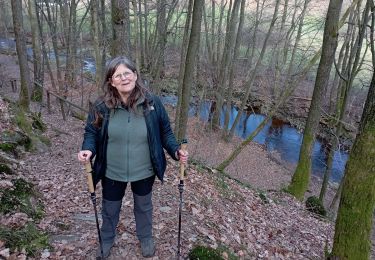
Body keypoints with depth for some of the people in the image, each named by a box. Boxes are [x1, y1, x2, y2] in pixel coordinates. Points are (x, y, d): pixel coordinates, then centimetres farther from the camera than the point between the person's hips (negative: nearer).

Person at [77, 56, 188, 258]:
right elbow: (91, 132, -3)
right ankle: (106, 239, 54)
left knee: (143, 206, 25)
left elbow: (165, 131, -4)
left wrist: (176, 151, -18)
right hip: (112, 172, 1)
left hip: (144, 171, 0)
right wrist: (88, 150, -24)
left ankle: (145, 238, 53)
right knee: (110, 209, 23)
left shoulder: (152, 102, -14)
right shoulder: (101, 106, -14)